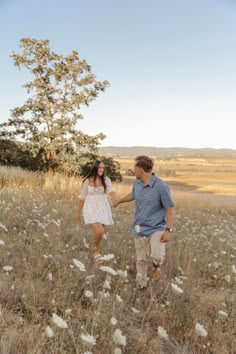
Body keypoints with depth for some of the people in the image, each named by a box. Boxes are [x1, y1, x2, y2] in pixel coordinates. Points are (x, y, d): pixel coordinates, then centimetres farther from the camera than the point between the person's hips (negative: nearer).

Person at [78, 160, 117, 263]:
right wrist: (79, 212, 9)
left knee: (100, 232, 10)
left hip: (103, 209, 3)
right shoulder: (88, 181, -4)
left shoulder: (106, 179, -1)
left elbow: (111, 190, -20)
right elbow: (82, 197, 4)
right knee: (99, 231, -19)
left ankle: (97, 253, 31)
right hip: (91, 209, -3)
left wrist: (115, 200, -41)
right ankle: (96, 250, 8)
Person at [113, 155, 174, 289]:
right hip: (140, 229, 5)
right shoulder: (137, 183, 0)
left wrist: (168, 230, -21)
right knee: (141, 260, 10)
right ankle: (142, 286, 30)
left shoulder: (161, 186, -18)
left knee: (157, 256, -25)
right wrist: (119, 201, 41)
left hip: (156, 228, -5)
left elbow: (169, 209, -13)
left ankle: (156, 265, 12)